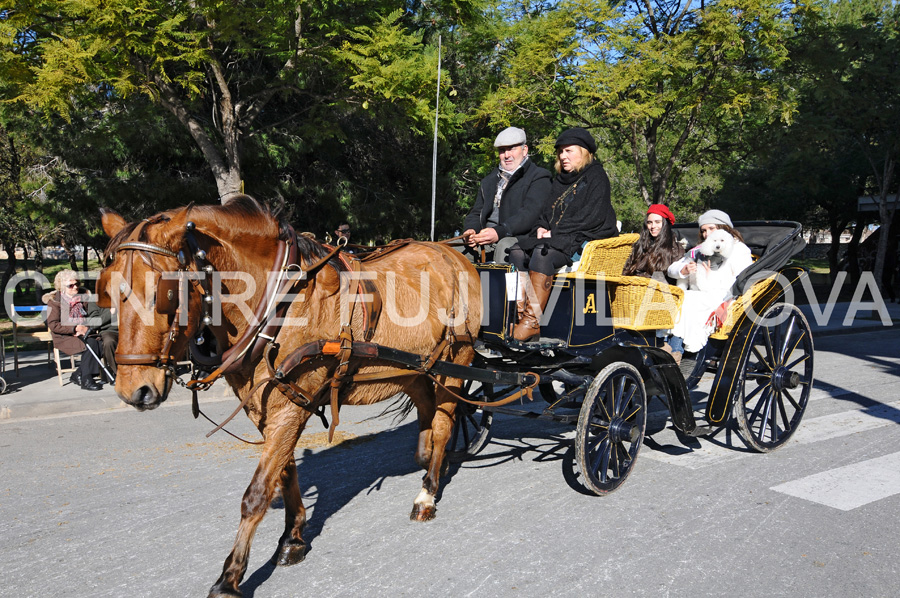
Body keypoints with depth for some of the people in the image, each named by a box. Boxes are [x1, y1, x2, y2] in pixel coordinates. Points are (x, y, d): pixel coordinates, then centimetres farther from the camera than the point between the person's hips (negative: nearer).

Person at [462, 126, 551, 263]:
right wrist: (470, 230, -5)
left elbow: (530, 213, -12)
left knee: (505, 246, -38)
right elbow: (476, 212, 22)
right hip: (486, 240, 5)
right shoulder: (489, 181, 27)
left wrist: (499, 231, -27)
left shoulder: (538, 177, 5)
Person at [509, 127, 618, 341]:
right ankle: (521, 313, -24)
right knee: (517, 251, -16)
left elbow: (592, 217, -13)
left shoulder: (596, 177, -1)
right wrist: (542, 227, -2)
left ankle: (532, 321, -35)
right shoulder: (560, 180, 23)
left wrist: (556, 232, -16)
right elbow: (548, 211, 23)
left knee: (542, 253, -34)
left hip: (584, 240, -8)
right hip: (556, 239, 8)